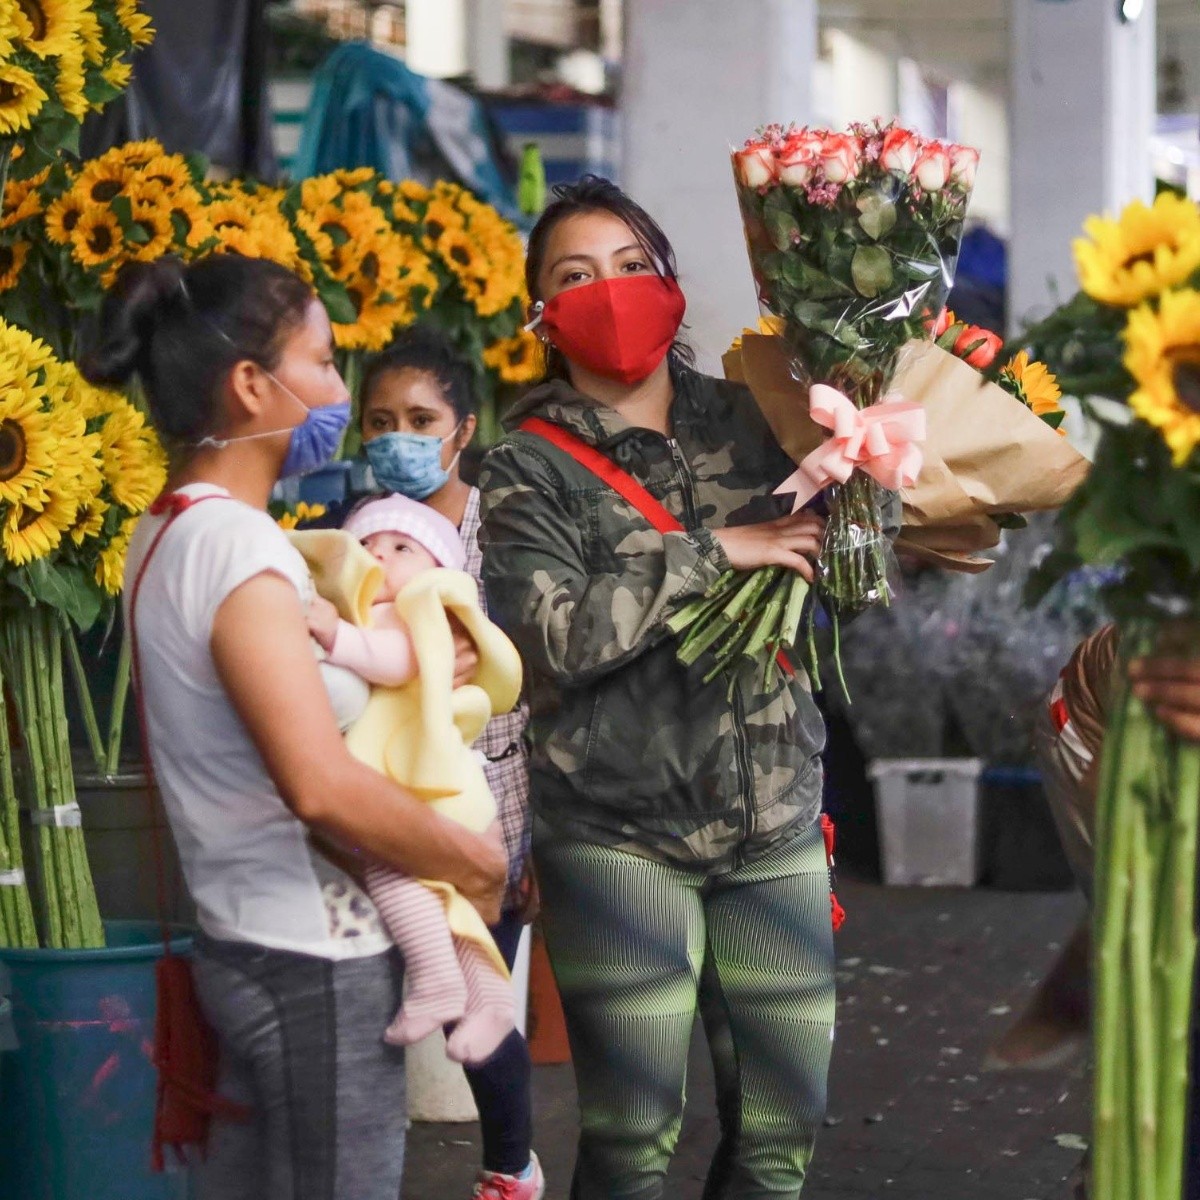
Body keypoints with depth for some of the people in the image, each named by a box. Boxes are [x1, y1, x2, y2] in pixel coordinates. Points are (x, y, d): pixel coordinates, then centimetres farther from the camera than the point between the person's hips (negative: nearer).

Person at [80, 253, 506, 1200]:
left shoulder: (175, 533, 10)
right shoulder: (233, 544, -19)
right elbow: (324, 787, -27)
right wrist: (475, 863, -14)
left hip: (253, 943, 9)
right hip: (316, 960, -9)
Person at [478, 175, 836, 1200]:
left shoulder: (746, 422, 9)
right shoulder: (529, 467, -2)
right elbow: (555, 635, -16)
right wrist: (714, 552, -16)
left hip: (775, 829, 4)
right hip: (619, 839, -3)